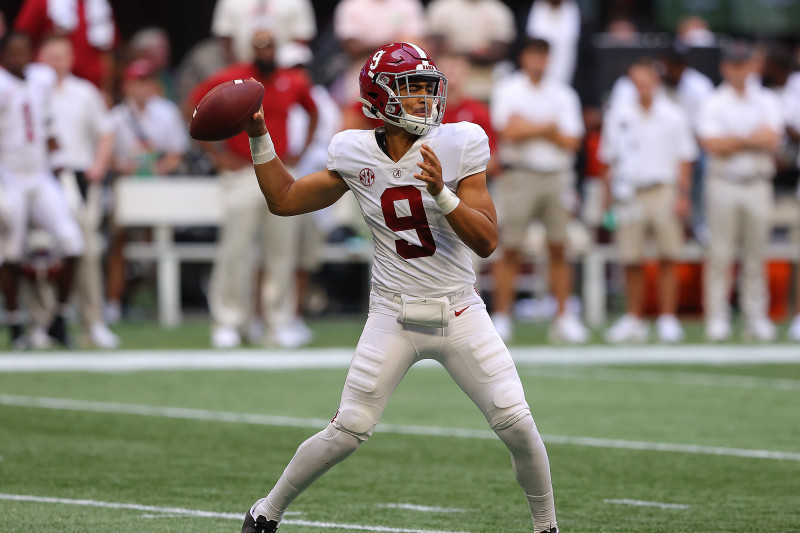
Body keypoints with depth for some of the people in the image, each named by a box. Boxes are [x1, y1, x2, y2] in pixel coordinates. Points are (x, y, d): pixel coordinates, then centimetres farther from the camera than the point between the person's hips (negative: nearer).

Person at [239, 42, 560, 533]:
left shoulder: (460, 145, -8)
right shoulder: (355, 154, -2)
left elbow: (487, 242, -12)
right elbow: (284, 199, 11)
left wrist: (441, 192, -26)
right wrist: (258, 136, 3)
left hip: (460, 313, 0)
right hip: (394, 316, 0)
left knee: (517, 425, -8)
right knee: (348, 432, -4)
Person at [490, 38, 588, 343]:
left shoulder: (563, 95, 11)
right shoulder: (507, 92, 3)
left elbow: (571, 141, 2)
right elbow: (509, 130, -11)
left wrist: (529, 127, -7)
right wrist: (548, 127, -4)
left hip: (556, 177, 3)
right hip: (519, 177, -3)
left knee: (558, 249, 1)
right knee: (510, 250, -4)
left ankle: (563, 319, 4)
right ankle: (501, 318, 0)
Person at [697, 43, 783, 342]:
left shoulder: (766, 101, 11)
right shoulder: (713, 103, 4)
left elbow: (772, 140, -4)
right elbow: (711, 144, -11)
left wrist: (732, 141, -9)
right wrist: (751, 139, -7)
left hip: (758, 183, 2)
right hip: (723, 183, -2)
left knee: (756, 255, 2)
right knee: (720, 253, -5)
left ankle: (757, 318, 5)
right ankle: (717, 317, -3)